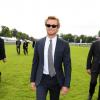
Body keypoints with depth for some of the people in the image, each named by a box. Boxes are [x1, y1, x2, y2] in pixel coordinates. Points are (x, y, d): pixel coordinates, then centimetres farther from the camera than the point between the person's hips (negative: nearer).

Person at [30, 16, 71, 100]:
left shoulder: (64, 44, -7)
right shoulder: (39, 43, -1)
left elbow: (67, 66, -7)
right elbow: (35, 62, 4)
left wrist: (66, 85, -11)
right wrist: (32, 80, 5)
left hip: (56, 80, 0)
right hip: (41, 80, 0)